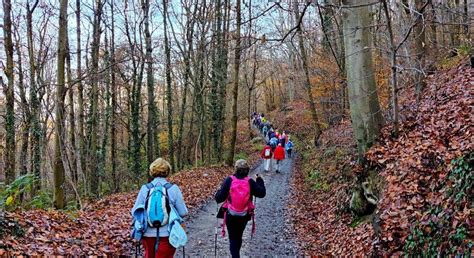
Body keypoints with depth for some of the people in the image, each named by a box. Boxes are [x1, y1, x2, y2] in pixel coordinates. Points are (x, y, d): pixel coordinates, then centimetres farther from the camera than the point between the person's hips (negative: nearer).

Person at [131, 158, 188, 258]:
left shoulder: (145, 189, -2)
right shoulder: (173, 188, -7)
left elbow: (135, 212, 2)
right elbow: (183, 213, -5)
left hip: (148, 234, 3)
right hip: (167, 234, -2)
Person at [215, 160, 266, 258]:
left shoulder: (229, 180, -15)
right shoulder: (250, 182, -11)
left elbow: (219, 198, -16)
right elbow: (262, 193, -1)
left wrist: (218, 192, 7)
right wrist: (260, 181, 12)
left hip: (231, 215, -2)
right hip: (244, 216, 3)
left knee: (233, 238, 10)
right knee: (239, 236, 24)